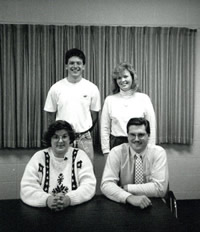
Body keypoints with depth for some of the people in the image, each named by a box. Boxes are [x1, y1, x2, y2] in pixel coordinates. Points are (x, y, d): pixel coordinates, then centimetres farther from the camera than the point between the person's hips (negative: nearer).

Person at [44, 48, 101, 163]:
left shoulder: (92, 88, 0)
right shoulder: (56, 88, 0)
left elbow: (94, 115, 8)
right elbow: (51, 116, 8)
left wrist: (84, 133, 10)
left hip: (84, 139, 0)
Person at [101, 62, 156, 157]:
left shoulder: (144, 98, 2)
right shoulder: (109, 100, 4)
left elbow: (151, 127, 2)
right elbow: (105, 128, 5)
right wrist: (106, 151, 2)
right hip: (116, 144, 1)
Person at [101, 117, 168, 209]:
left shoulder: (158, 153, -7)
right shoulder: (116, 152, -7)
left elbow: (160, 188, -14)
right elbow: (106, 184, -15)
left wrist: (126, 187, -17)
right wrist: (129, 197, -31)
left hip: (152, 205, 0)